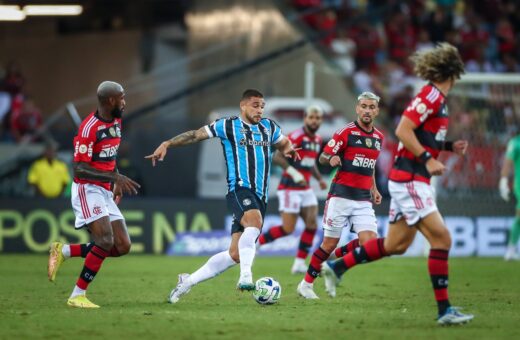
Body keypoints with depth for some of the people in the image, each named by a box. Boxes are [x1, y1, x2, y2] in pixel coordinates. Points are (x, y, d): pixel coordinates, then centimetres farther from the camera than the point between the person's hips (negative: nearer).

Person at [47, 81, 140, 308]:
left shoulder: (116, 122, 10)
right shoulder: (89, 128, -18)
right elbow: (79, 169, -22)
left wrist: (117, 183, 16)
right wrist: (114, 177, -28)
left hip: (105, 192, 9)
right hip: (87, 190, -9)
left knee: (122, 247, 1)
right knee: (106, 240, -23)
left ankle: (64, 251, 14)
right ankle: (77, 296, -12)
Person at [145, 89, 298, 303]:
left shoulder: (269, 127, 17)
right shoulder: (228, 126, 4)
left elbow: (284, 144, 34)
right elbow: (195, 135, 6)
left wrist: (288, 150, 9)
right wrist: (167, 144, -5)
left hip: (260, 197, 5)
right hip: (239, 189, -5)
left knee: (234, 254, 1)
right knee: (254, 221, -38)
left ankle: (188, 281, 16)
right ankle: (245, 275, -43)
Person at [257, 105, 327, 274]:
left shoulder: (317, 140, 12)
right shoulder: (296, 137, -14)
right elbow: (277, 157, -19)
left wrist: (320, 179, 13)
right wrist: (294, 173, -26)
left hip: (305, 189, 8)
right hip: (290, 188, -8)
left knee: (312, 224, -3)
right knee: (288, 229, -9)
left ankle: (299, 263, 3)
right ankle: (255, 242, 9)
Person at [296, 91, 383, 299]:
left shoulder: (378, 137, 12)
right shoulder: (346, 132, -6)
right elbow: (322, 157, -5)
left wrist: (374, 189, 16)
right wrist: (331, 160, -27)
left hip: (364, 200, 5)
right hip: (341, 195, -5)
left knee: (370, 241, -12)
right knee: (330, 244, -3)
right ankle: (306, 283, 14)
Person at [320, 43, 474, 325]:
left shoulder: (437, 98, 15)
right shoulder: (430, 95, -15)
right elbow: (403, 130, -21)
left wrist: (449, 147, 12)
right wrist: (427, 159, -22)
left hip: (412, 181, 10)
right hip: (409, 179, -10)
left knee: (395, 245, 14)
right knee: (441, 238, -13)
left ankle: (337, 266, 25)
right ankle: (444, 310, -12)